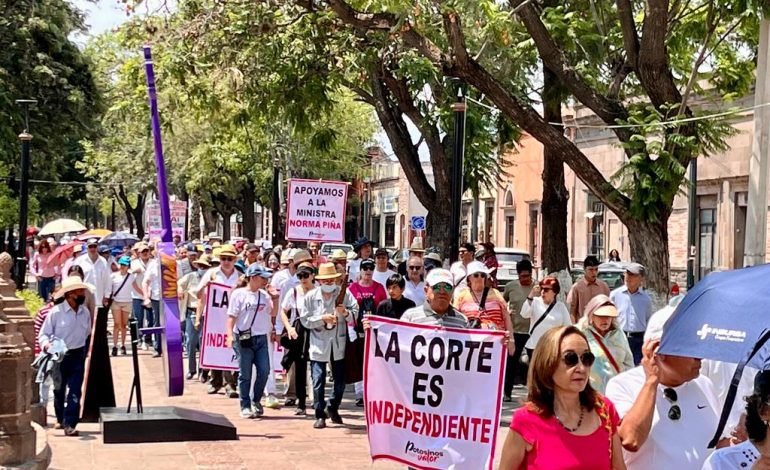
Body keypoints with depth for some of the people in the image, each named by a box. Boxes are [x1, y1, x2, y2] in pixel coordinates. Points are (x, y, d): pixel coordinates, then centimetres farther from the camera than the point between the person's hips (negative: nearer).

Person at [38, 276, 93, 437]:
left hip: (78, 355, 2)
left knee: (75, 392, -7)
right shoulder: (55, 312, -11)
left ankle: (70, 424, -7)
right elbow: (43, 334, -7)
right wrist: (46, 344, -25)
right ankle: (60, 420, 32)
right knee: (59, 390, 13)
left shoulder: (85, 312, 2)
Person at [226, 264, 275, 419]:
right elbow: (232, 316, -7)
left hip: (261, 338, 5)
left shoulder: (264, 295, 10)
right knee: (245, 374, 1)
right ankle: (245, 406, 11)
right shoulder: (239, 294, -5)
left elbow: (273, 313, 16)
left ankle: (256, 401, 21)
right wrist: (230, 335, -18)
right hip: (244, 339, -5)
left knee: (264, 371, 1)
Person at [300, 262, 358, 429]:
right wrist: (322, 319, -15)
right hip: (319, 344, -1)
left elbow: (357, 312, -4)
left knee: (340, 381, 11)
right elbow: (305, 320, -2)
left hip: (339, 344, 1)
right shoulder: (310, 296, 0)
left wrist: (345, 312, -23)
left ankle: (334, 409, 33)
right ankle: (320, 415, 5)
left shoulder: (344, 293, -1)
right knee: (318, 381, -3)